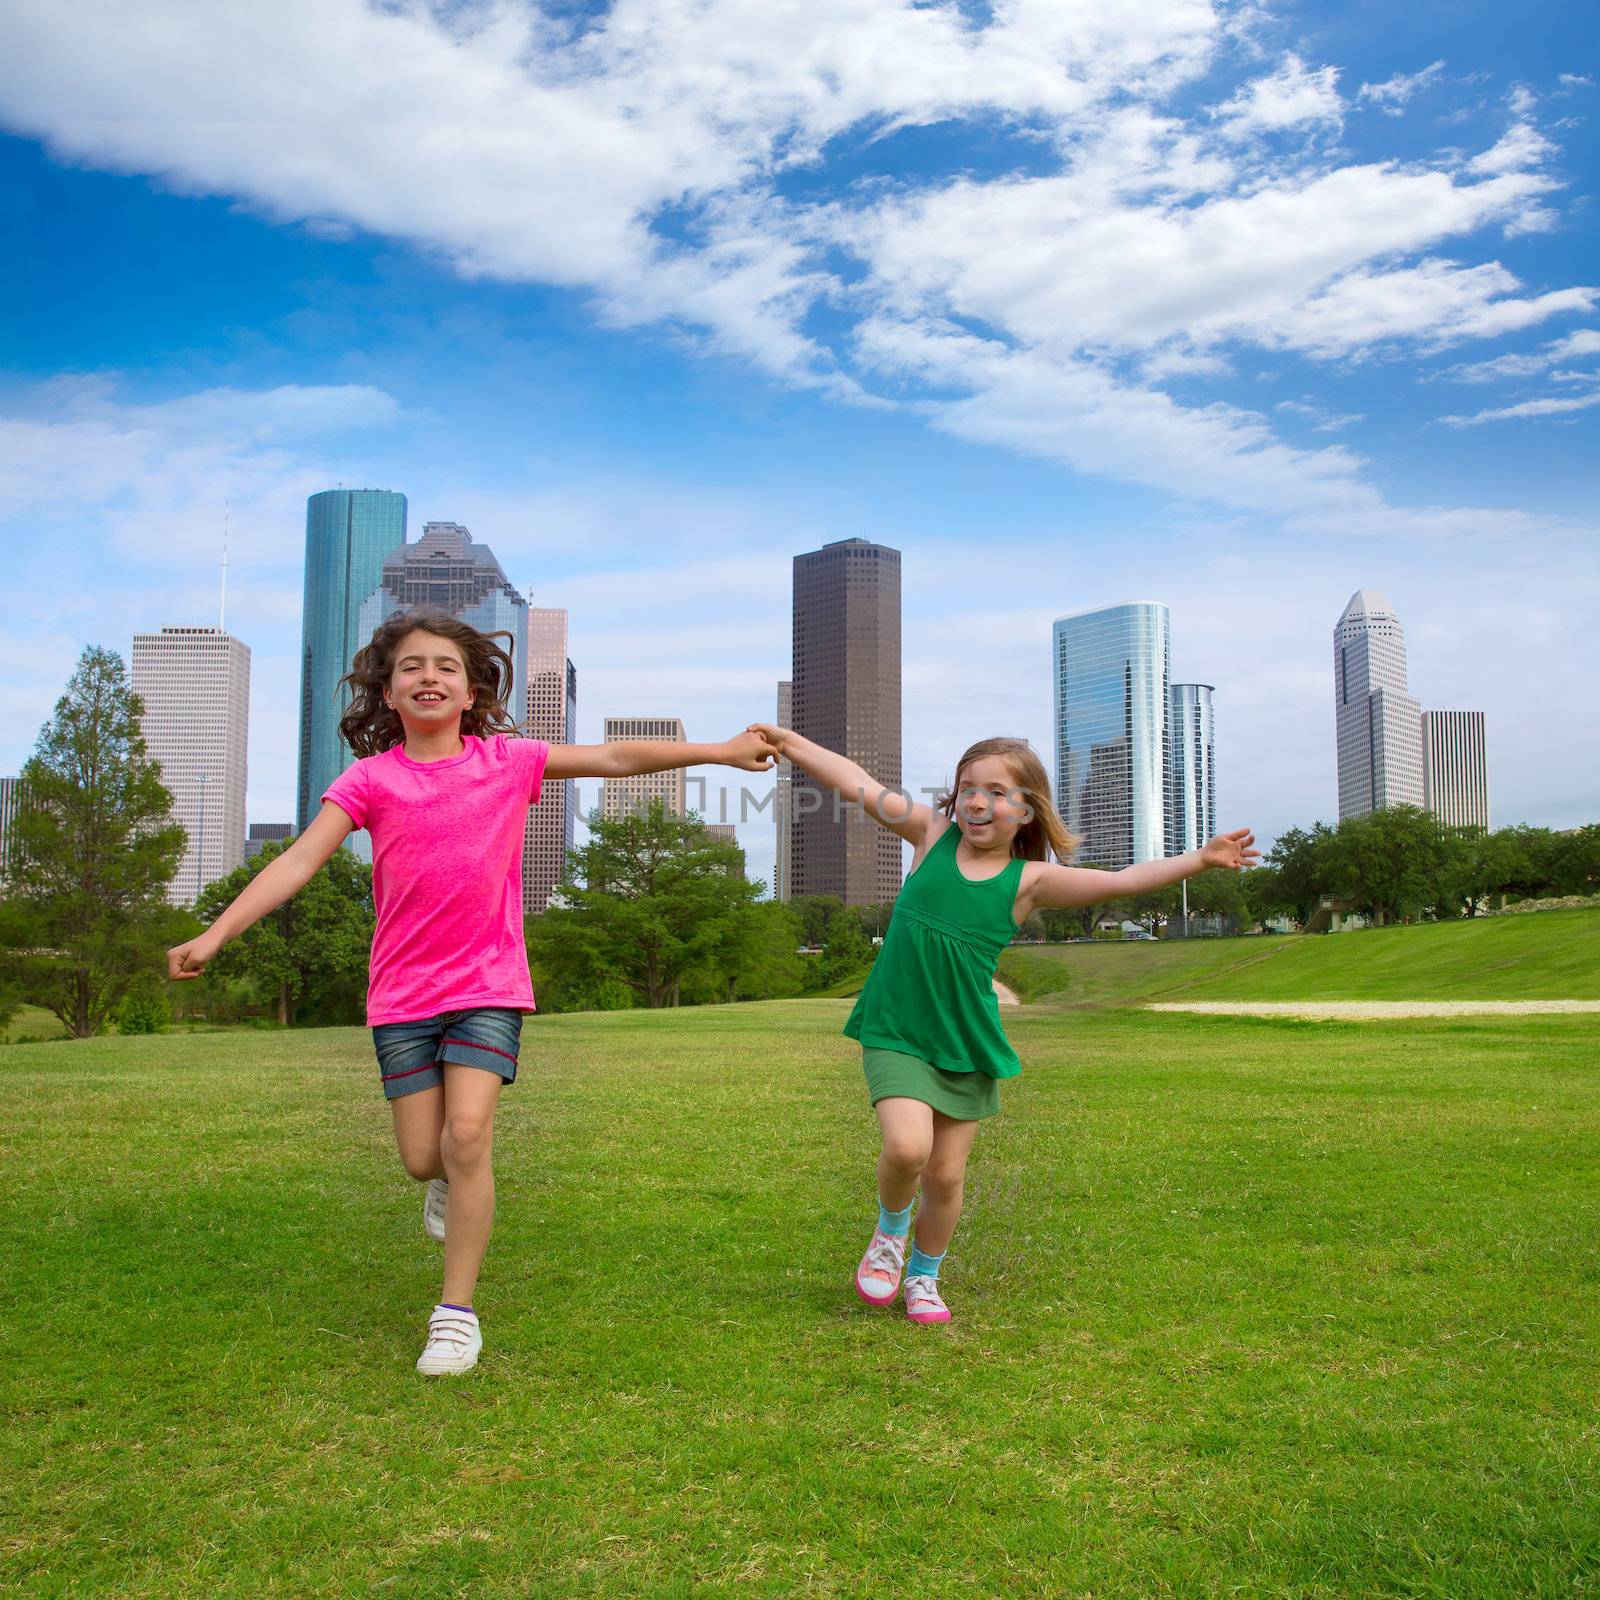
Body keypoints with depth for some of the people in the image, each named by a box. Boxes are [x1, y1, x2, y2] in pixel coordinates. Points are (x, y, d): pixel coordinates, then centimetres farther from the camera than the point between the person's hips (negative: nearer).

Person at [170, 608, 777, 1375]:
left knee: (468, 1136, -14)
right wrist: (216, 933, -17)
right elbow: (299, 860, -7)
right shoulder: (371, 779, 0)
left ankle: (457, 1313, -1)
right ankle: (453, 1182, 41)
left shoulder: (509, 761, 1)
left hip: (489, 982, -1)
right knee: (423, 1160, 2)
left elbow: (613, 757, 3)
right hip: (403, 992, 1)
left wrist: (720, 751, 3)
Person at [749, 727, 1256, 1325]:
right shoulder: (934, 834, -1)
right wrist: (789, 742, -4)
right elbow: (857, 785, -2)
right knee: (908, 1147, -21)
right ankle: (890, 1229, 13)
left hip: (966, 1042, 1)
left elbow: (1123, 881, -11)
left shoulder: (1028, 881, -5)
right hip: (895, 1032, -1)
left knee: (946, 1175, 7)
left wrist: (1200, 859, -19)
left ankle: (923, 1275, 35)